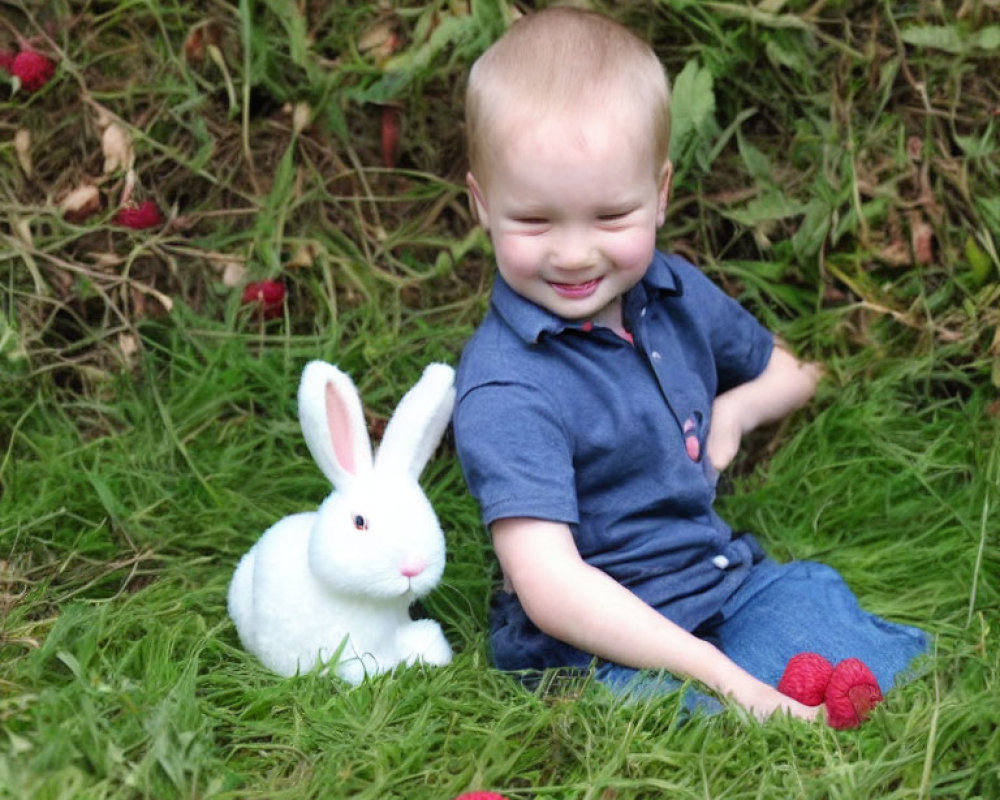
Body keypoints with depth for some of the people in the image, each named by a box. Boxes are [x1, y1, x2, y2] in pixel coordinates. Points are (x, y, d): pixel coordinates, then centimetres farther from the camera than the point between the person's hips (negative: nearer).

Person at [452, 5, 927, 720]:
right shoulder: (505, 391, -22)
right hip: (591, 644, -7)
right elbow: (548, 588, -30)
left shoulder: (678, 293, 3)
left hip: (722, 577, 7)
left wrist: (736, 408, 0)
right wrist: (719, 675, -32)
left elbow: (788, 371, 23)